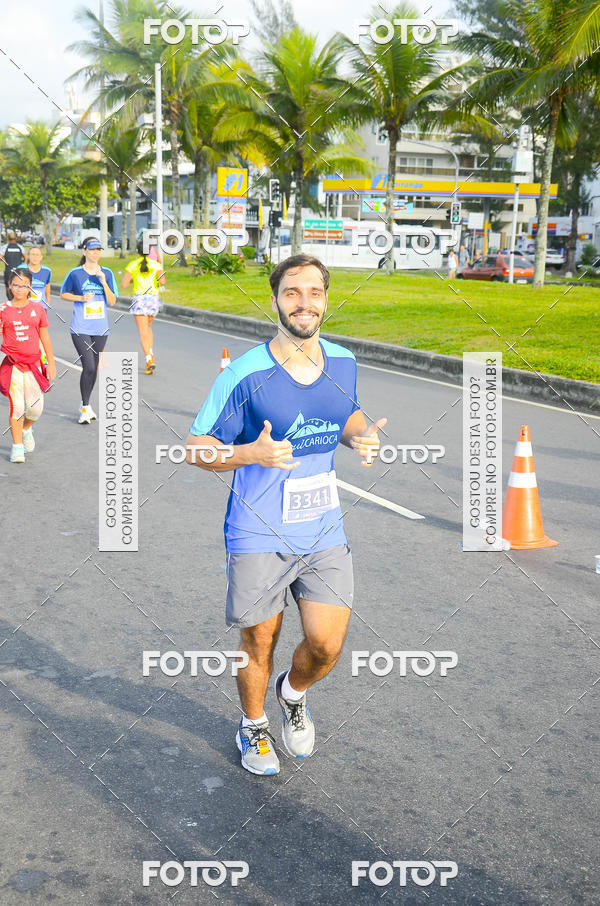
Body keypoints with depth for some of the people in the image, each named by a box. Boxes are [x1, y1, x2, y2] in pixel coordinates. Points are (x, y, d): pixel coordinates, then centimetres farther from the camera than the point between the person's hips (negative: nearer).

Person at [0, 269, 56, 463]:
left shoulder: (37, 309, 6)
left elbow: (45, 338, 11)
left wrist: (51, 363, 10)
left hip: (33, 363, 1)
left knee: (36, 407, -2)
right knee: (16, 405, -5)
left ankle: (26, 429, 32)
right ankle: (17, 446, 9)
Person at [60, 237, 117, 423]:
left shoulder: (107, 273, 4)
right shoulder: (75, 273, -3)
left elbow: (112, 301, 1)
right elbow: (63, 294, 8)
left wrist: (103, 282, -13)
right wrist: (81, 298, -9)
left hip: (100, 329, 4)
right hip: (80, 329, -3)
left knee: (94, 368, 11)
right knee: (88, 367, -14)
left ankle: (86, 404, 28)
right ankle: (85, 408, -1)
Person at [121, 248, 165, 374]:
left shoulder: (132, 265, 2)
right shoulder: (157, 265, 2)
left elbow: (124, 285, -1)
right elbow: (162, 282, -10)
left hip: (139, 299, -2)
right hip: (154, 299, 2)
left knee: (143, 332, -5)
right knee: (148, 327, 25)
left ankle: (149, 360, -22)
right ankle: (151, 354, 11)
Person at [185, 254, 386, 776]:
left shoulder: (343, 362, 0)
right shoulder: (245, 375, -15)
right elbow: (196, 448, -9)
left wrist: (362, 437, -3)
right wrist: (252, 453, -28)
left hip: (324, 532, 3)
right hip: (259, 536, -3)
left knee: (327, 646, -2)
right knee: (259, 643, 11)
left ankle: (293, 693, 34)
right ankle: (254, 725, 40)